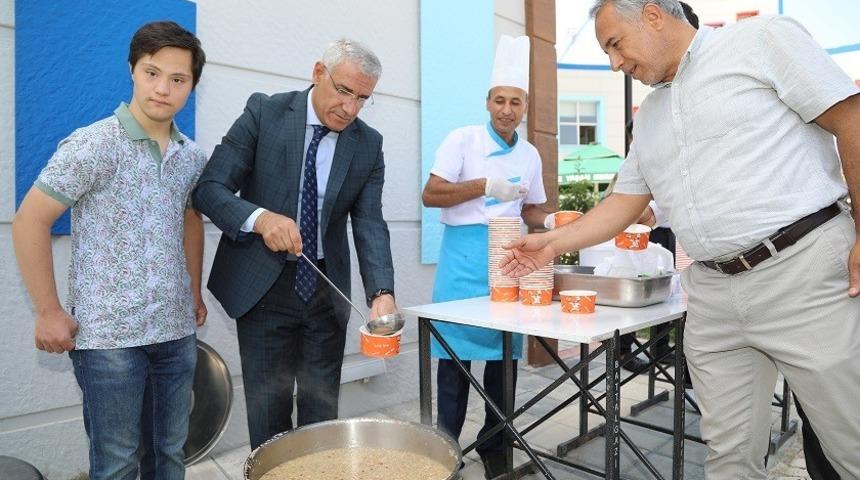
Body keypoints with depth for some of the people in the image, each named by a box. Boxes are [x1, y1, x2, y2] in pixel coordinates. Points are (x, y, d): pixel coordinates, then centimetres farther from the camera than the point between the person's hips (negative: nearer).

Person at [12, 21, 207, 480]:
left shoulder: (193, 156, 5)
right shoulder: (92, 145, -11)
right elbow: (29, 222, -8)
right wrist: (48, 312, -9)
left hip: (177, 331, 5)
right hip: (108, 335, -5)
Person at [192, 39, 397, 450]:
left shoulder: (368, 145, 0)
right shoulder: (264, 113, -7)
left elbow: (370, 224, -6)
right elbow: (208, 188, -10)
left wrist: (382, 292, -22)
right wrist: (260, 217, -31)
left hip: (326, 289, 3)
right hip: (263, 287, -2)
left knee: (322, 410, 14)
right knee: (268, 414, 8)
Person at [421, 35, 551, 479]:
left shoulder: (530, 155, 12)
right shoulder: (463, 139, -3)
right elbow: (430, 195, -9)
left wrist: (552, 223, 0)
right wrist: (484, 186, -18)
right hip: (464, 260, -4)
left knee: (504, 354, 9)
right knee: (456, 352, -1)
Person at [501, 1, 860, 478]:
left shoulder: (762, 38, 0)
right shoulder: (649, 117, 18)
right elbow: (625, 202, 20)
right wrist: (553, 242, 13)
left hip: (802, 268, -5)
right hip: (712, 295, 6)